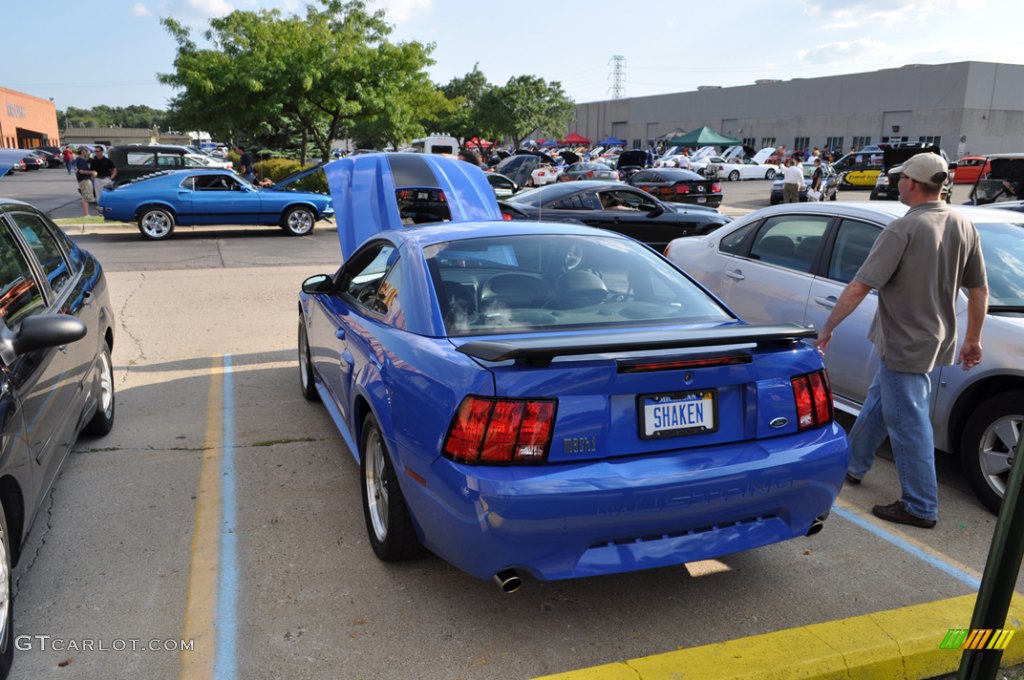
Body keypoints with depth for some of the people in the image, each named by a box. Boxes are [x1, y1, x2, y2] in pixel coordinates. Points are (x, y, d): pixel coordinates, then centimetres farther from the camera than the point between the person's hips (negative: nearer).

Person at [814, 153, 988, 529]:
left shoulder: (903, 229, -20)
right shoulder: (963, 227, 2)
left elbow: (858, 289, -22)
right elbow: (980, 291, 8)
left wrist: (827, 327, -11)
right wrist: (972, 339, 18)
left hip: (905, 344, -8)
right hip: (936, 340, 8)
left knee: (909, 423, 2)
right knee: (878, 401, 23)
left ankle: (920, 508, 13)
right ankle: (852, 465, 39)